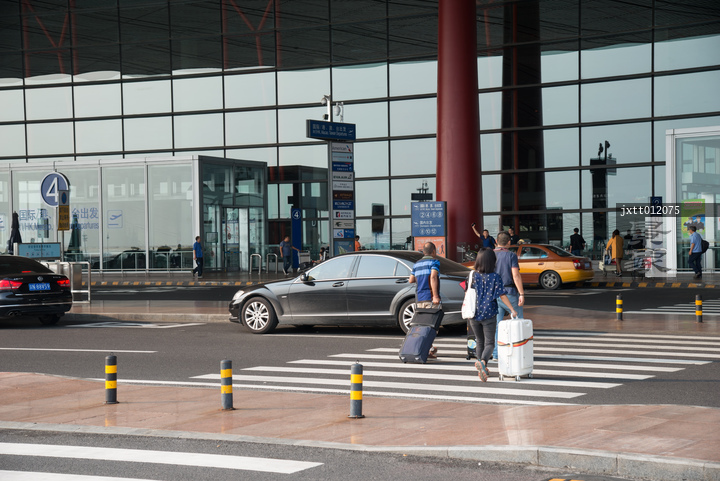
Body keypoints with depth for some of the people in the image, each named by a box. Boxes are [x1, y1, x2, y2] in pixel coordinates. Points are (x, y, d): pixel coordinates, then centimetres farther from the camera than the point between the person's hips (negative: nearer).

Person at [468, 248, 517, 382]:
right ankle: (482, 362, -27)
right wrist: (512, 310, 0)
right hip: (489, 314, -3)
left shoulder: (473, 276, -2)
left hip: (474, 314, 3)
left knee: (479, 342, 19)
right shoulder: (495, 277, -9)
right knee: (489, 343, 2)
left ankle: (482, 369, 24)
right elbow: (502, 295, -9)